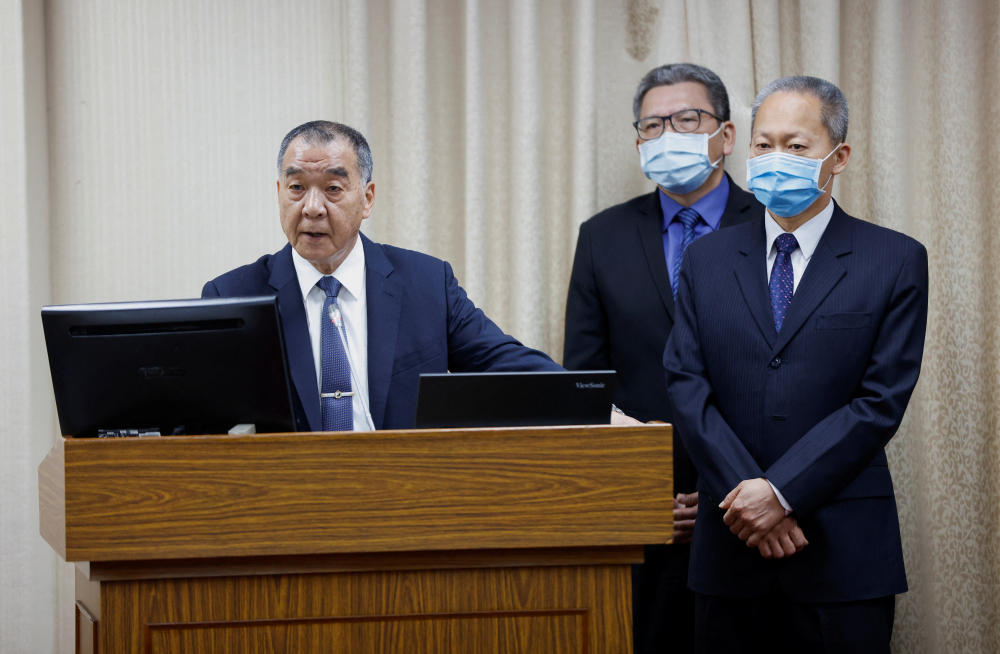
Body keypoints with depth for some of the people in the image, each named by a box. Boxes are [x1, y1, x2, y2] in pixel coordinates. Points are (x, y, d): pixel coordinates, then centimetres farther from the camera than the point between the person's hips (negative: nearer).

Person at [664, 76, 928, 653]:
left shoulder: (896, 262, 1)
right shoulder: (707, 260, 10)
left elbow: (881, 401, -6)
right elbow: (686, 384, 1)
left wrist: (781, 492, -14)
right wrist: (746, 494, -12)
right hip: (731, 547, 2)